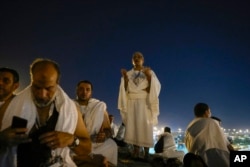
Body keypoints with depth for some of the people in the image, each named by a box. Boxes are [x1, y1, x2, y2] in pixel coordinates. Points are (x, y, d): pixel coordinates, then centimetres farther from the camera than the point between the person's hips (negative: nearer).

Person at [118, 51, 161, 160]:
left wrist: (149, 76, -17)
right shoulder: (128, 74, 14)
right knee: (133, 126, -3)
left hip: (145, 103, -2)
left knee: (145, 127, -8)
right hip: (132, 103, 2)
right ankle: (136, 151, 0)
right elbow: (125, 89, 4)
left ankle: (146, 152, -5)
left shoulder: (149, 72, 8)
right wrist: (124, 77, -8)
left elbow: (156, 87, -3)